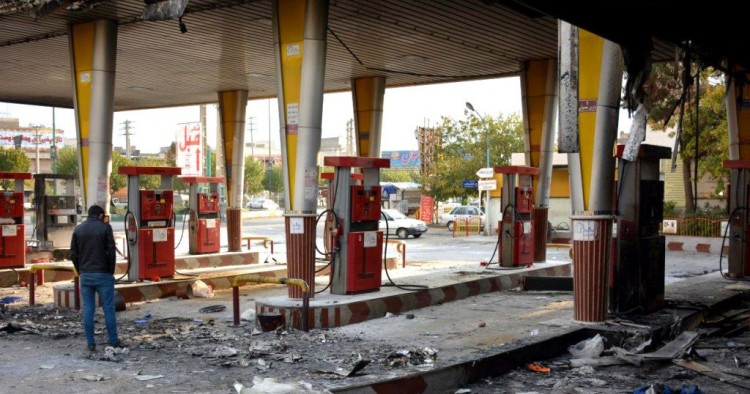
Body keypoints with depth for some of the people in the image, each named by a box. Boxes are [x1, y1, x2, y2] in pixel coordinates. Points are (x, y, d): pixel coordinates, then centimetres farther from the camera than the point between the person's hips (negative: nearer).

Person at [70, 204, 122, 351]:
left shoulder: (78, 229, 7)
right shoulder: (105, 227, -5)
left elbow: (73, 254, 5)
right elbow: (111, 252, -9)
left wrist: (80, 271, 12)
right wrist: (111, 271, 2)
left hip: (85, 275, 4)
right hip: (103, 274, -3)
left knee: (88, 309, 6)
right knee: (108, 308, 2)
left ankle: (90, 343, 7)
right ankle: (114, 341, 5)